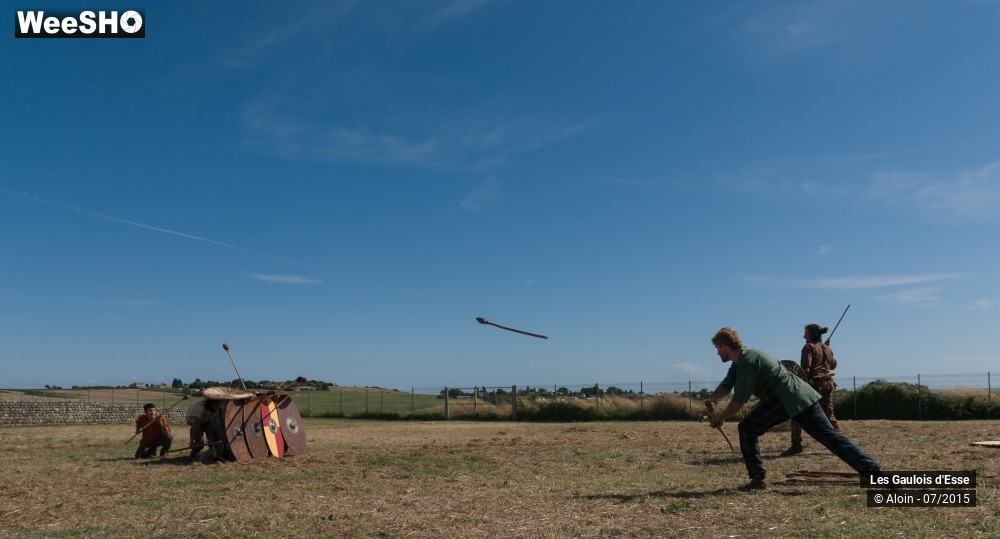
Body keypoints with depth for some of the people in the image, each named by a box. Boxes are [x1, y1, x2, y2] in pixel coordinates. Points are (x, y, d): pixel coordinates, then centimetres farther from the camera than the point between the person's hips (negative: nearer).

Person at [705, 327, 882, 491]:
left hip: (788, 397, -10)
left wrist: (720, 419, 0)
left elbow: (739, 400, -12)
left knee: (747, 428, -1)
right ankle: (872, 469, -9)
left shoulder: (747, 361, -12)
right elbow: (726, 384, 19)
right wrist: (713, 398, -2)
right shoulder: (740, 359, 18)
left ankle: (757, 478, -1)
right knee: (828, 435, 1)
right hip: (801, 396, 10)